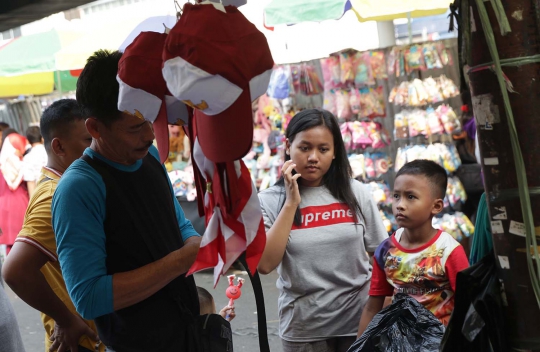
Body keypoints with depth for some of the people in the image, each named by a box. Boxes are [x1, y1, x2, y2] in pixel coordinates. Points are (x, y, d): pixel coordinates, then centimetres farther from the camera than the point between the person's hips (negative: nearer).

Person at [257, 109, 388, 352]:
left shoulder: (356, 194, -1)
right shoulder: (269, 201, -4)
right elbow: (264, 264, -16)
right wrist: (291, 203, -16)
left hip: (360, 323, 1)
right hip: (303, 331, -1)